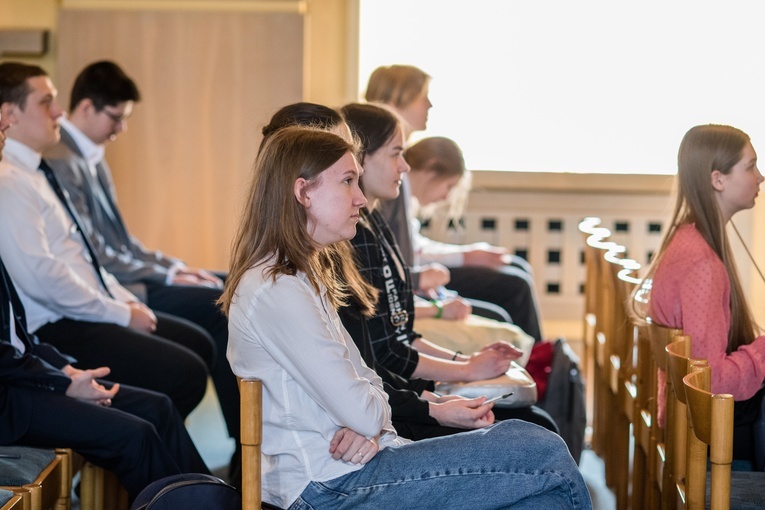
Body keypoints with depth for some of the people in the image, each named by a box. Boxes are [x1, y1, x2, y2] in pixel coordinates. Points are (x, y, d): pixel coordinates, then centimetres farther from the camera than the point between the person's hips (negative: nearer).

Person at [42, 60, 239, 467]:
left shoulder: (91, 157, 15)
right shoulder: (62, 162, -17)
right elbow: (94, 254, -19)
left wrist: (174, 266, 8)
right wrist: (165, 274, -12)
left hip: (121, 277, 10)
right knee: (220, 308, -17)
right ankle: (247, 445, -9)